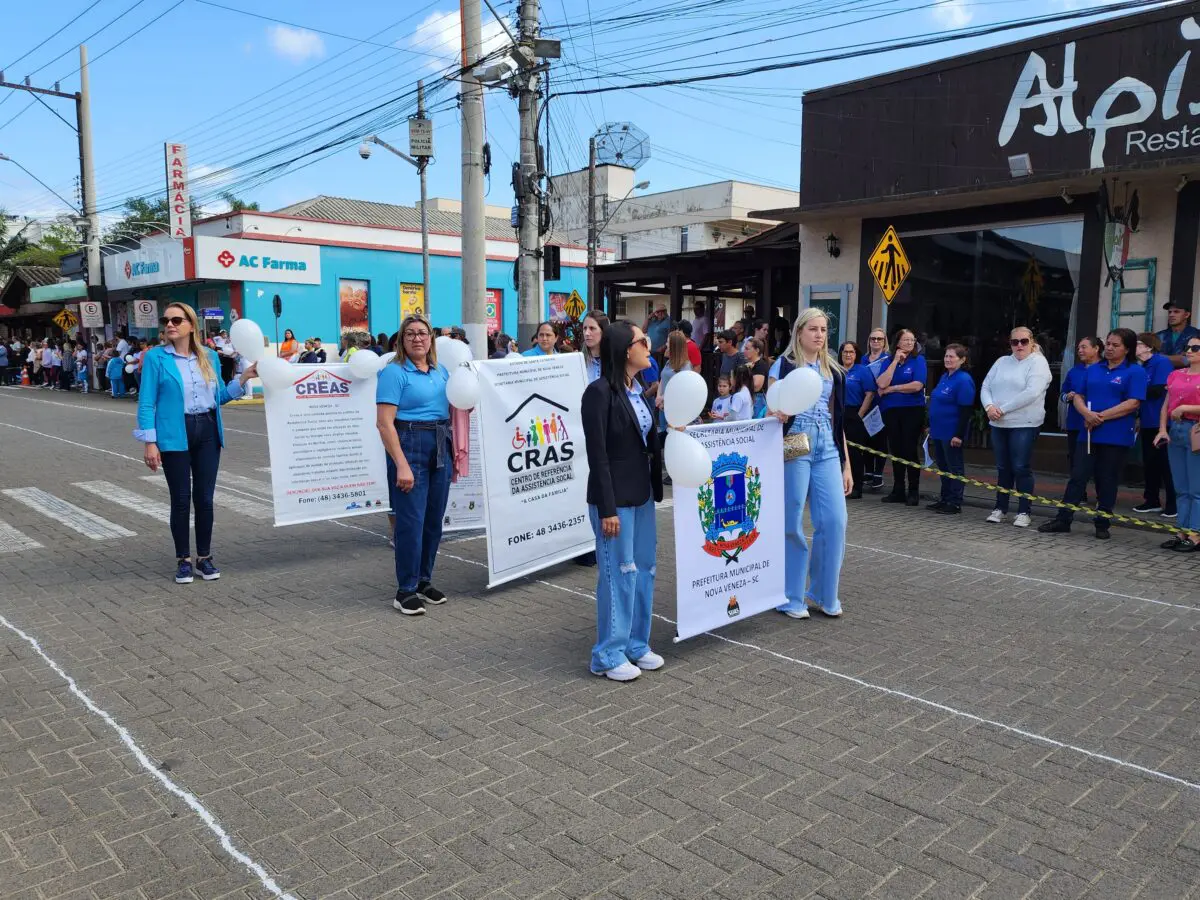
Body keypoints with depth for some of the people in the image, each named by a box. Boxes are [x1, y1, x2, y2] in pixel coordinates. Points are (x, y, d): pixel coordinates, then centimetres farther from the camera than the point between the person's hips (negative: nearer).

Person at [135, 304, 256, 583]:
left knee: (205, 497, 7)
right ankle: (183, 560, 17)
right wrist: (149, 442, -11)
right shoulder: (156, 357, -3)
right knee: (181, 499, 3)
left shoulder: (209, 356, 8)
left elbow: (221, 395, 14)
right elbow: (146, 403, -5)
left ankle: (205, 557, 20)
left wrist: (244, 377, 0)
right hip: (175, 435, -3)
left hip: (207, 432, 3)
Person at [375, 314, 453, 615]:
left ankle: (424, 581, 24)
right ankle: (405, 591, 6)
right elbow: (384, 423, -15)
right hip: (409, 445, -7)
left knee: (435, 519, 11)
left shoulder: (441, 370, 12)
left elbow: (452, 408, 22)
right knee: (411, 520, -5)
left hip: (441, 447, 7)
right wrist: (402, 466, -20)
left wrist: (456, 449, 10)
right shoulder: (394, 372, -8)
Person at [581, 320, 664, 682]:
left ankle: (636, 644, 28)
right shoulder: (600, 392, -15)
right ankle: (609, 655, 14)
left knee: (644, 570, 14)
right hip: (615, 498, -8)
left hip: (642, 494, 8)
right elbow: (597, 454, -17)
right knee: (617, 575, 0)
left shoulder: (640, 390, 9)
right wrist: (607, 508, -19)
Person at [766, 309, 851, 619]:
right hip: (794, 448, -4)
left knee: (834, 521, -2)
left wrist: (846, 464, 14)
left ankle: (822, 594, 14)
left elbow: (837, 419, 17)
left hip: (827, 450, 5)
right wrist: (778, 414, -27)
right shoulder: (784, 365, 2)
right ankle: (790, 597, 12)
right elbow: (771, 410, -2)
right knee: (792, 524, -1)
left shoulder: (833, 370, 16)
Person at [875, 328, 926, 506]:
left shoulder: (918, 360, -1)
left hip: (912, 411, -4)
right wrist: (896, 361, -8)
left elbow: (917, 385, -14)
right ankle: (898, 491, 18)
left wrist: (891, 388, -7)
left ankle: (913, 492, 8)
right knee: (896, 451, 9)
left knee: (910, 451, -1)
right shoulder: (889, 361, 8)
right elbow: (881, 384, -9)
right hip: (891, 411, 4)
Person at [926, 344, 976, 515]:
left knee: (954, 468, 1)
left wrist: (959, 435, -21)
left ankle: (955, 503, 8)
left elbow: (966, 410, -19)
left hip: (952, 434, -9)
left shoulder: (964, 380, -15)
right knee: (943, 467, 15)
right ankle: (944, 499, 25)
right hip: (938, 431, 9)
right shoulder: (944, 377, 12)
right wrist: (931, 427, 19)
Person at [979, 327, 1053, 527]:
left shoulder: (1038, 363, -4)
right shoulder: (1002, 362, 14)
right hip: (999, 424, 5)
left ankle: (1024, 511, 6)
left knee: (1021, 468, -3)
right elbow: (985, 387, 9)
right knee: (1003, 468, 11)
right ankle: (1000, 508, 19)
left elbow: (1032, 393, -18)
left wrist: (1003, 408, -17)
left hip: (1024, 425, -5)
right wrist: (989, 406, -11)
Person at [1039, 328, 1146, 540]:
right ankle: (1063, 520, 3)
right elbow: (1078, 397, 11)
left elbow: (1133, 403, -12)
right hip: (1089, 433, 4)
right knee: (1077, 476, 1)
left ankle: (1102, 524, 16)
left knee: (1107, 481, 5)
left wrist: (1101, 416, -15)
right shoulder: (1094, 370, 13)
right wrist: (1087, 414, -10)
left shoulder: (1135, 372, -2)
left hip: (1116, 437, -4)